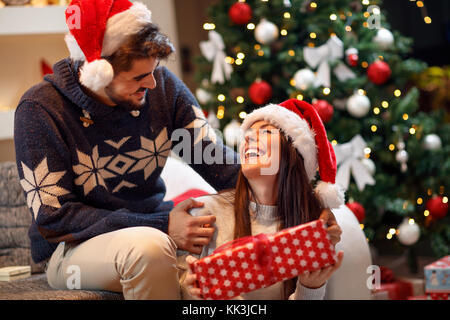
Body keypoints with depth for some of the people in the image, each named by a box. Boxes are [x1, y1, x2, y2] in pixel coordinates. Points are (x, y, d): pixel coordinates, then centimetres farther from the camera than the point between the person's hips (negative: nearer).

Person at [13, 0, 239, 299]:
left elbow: (219, 162, -1)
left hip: (153, 226, 5)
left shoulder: (162, 86, -2)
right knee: (148, 246, -37)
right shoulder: (40, 111, -15)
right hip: (71, 250, -4)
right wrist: (161, 227, -25)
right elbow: (54, 218, -18)